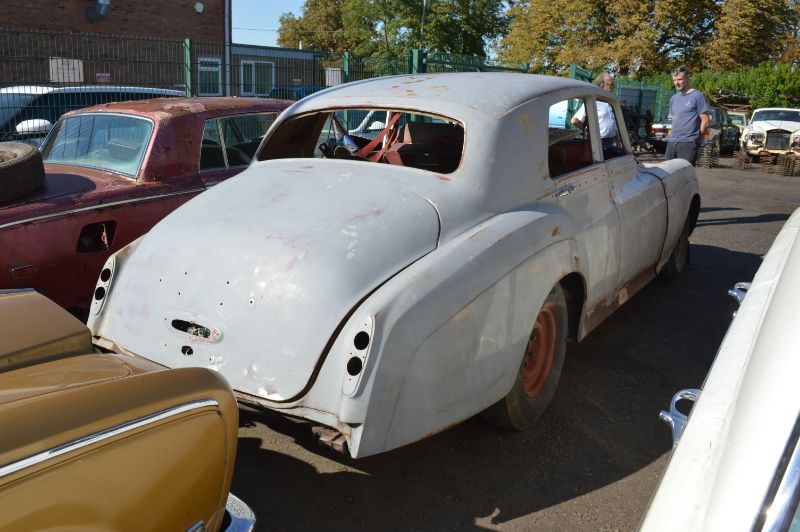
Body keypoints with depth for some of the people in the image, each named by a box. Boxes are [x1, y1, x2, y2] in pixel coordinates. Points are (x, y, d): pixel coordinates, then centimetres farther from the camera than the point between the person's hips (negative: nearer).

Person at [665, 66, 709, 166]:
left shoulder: (697, 96, -4)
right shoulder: (674, 98, 17)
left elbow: (705, 122, -5)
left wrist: (697, 140, -1)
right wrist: (673, 135, 15)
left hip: (688, 143, -7)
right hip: (672, 142, 7)